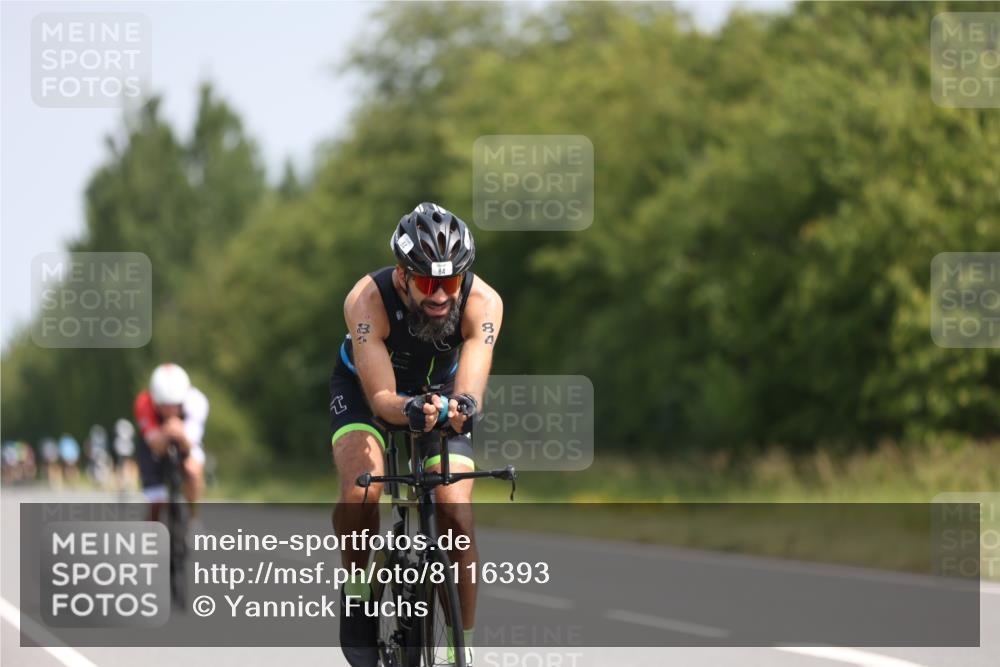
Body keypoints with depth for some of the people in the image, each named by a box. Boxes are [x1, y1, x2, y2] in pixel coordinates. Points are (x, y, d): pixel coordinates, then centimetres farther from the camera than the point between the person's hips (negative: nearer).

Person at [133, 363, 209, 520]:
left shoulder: (196, 401, -35)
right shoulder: (144, 403, -35)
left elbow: (188, 446, -45)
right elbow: (157, 447, -42)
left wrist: (181, 436, -67)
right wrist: (165, 435, -64)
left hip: (184, 444, 0)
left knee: (193, 469, -33)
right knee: (156, 507, -8)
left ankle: (193, 516, -11)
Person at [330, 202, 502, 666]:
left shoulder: (483, 303, -32)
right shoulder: (368, 300, -35)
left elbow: (470, 389, -42)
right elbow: (381, 398, -39)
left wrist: (461, 407, -65)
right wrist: (410, 410, -61)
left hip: (439, 391, 1)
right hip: (364, 389, -1)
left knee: (457, 515, -15)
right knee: (360, 491, -30)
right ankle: (357, 592, -3)